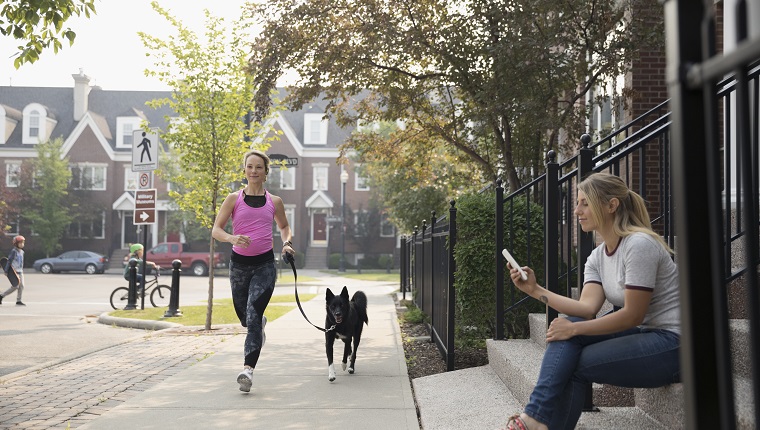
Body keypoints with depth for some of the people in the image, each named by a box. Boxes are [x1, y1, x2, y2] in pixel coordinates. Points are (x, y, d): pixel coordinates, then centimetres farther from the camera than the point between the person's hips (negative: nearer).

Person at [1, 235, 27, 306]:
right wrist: (6, 271, -15)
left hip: (20, 272, 8)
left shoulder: (22, 252, 13)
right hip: (14, 271, -8)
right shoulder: (14, 251, -11)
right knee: (15, 286, -9)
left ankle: (18, 301, 6)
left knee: (21, 286, 0)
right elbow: (9, 261, -13)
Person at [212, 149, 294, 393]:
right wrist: (232, 238, -22)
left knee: (252, 315, -16)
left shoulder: (274, 202, 6)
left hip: (264, 264, -1)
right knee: (243, 315, 16)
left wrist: (287, 242, 1)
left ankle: (248, 370, -21)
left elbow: (284, 227, 22)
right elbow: (216, 230, -1)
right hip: (239, 263, 2)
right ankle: (261, 324, 53)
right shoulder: (234, 199, 2)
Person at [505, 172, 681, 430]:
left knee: (573, 364, -16)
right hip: (640, 334, 8)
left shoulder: (639, 244, -18)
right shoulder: (597, 257, 7)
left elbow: (633, 315, -21)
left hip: (672, 342, -8)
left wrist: (574, 329, -18)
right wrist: (535, 290, -17)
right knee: (566, 330, -10)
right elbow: (587, 308, -7)